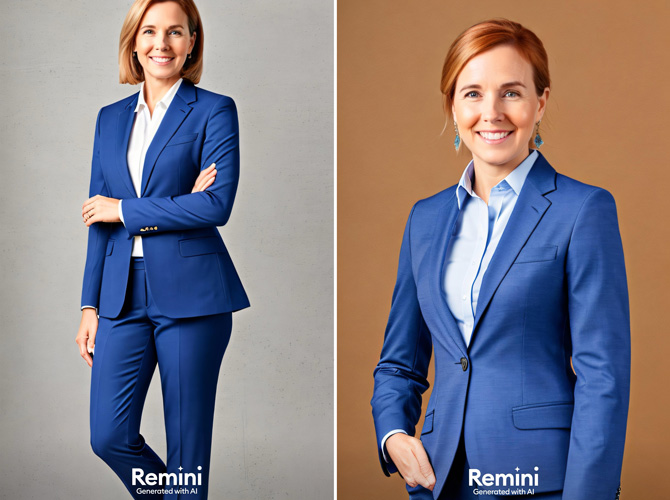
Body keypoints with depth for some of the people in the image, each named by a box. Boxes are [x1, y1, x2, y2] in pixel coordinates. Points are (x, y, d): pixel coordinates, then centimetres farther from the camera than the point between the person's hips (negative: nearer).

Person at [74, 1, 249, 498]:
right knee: (109, 436, 1)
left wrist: (124, 209, -8)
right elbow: (100, 222, 14)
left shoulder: (214, 111, 0)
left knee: (187, 445, 2)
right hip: (123, 294, 5)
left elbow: (218, 204, -13)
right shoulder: (112, 119, 15)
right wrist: (90, 307, 9)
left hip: (190, 293, -4)